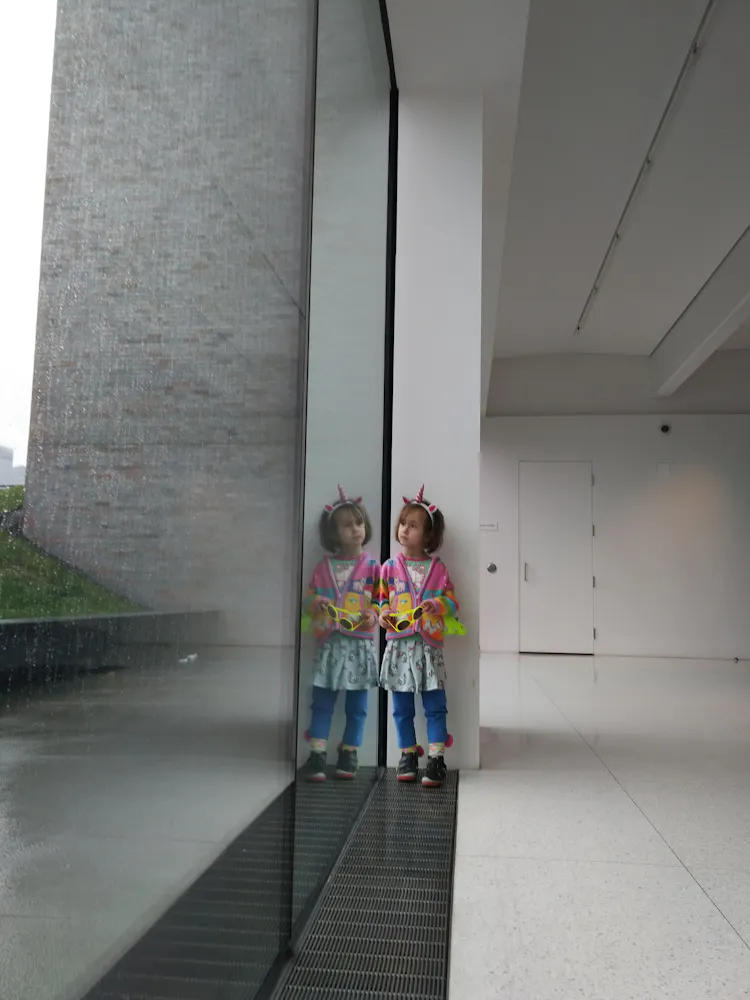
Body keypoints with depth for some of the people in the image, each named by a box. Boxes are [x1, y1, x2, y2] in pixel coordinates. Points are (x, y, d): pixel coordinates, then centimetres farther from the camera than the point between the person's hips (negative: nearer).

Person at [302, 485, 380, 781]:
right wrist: (316, 604, -11)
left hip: (360, 643, -1)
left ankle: (349, 753, 20)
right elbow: (308, 599, 10)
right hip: (330, 643, 1)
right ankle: (317, 754, 8)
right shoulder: (323, 567, 5)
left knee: (357, 705, 8)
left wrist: (374, 615, -18)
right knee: (322, 702, 3)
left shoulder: (372, 566, -1)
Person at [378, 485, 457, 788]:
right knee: (402, 707, 10)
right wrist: (383, 614, -11)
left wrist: (437, 605, -17)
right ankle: (408, 753, 23)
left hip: (429, 645, -1)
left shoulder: (438, 568, 1)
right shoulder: (390, 567, 3)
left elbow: (451, 601, 4)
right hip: (399, 644, 1)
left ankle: (436, 758, 8)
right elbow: (382, 599, 9)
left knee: (435, 705, 1)